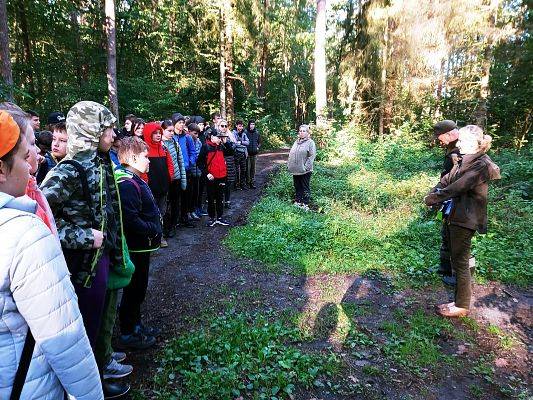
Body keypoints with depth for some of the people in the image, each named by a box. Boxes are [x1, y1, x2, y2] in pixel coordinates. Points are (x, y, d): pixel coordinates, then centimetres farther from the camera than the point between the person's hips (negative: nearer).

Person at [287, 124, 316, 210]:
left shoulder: (310, 142, -6)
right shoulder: (296, 142, 14)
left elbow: (312, 156, -13)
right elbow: (291, 154, 19)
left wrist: (306, 167, -18)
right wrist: (289, 164, 9)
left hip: (304, 171, -6)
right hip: (295, 170, 6)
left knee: (305, 188, 3)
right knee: (297, 187, 15)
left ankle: (305, 204, 10)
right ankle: (297, 202, 27)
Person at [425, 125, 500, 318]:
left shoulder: (481, 165, -17)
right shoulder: (463, 160, 10)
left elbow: (457, 187, -22)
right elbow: (447, 180, 7)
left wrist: (433, 198, -14)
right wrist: (433, 194, -9)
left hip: (465, 220, -9)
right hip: (455, 216, 9)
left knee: (460, 262, 1)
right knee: (457, 260, 15)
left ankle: (462, 306, 15)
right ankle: (460, 300, 28)